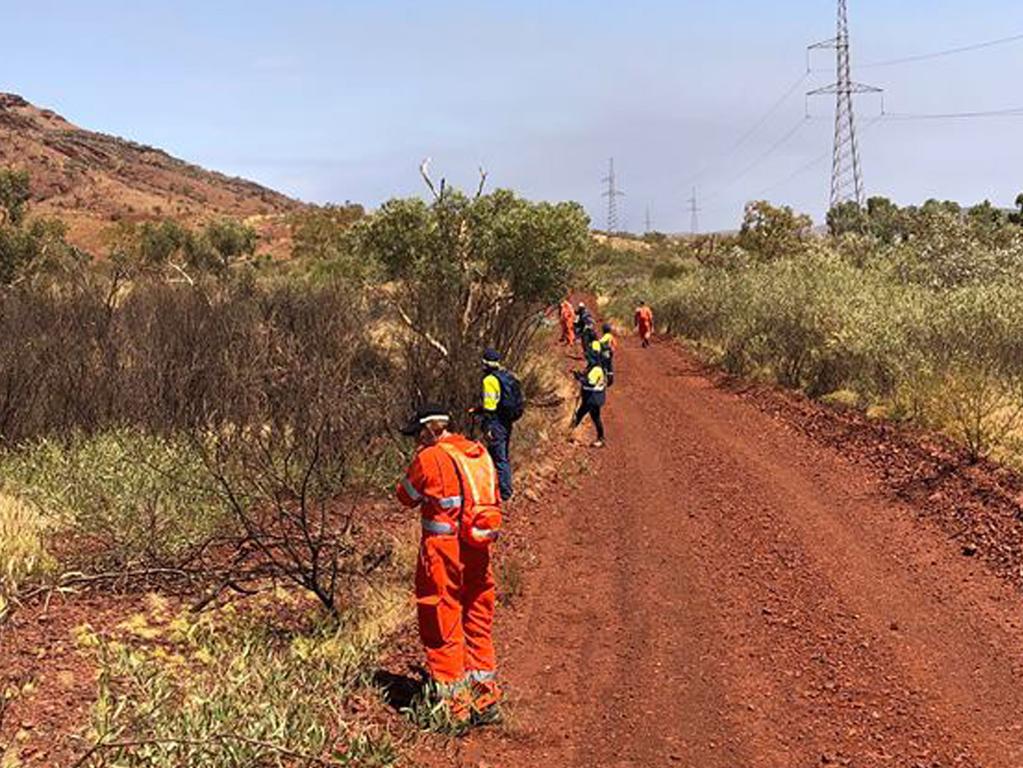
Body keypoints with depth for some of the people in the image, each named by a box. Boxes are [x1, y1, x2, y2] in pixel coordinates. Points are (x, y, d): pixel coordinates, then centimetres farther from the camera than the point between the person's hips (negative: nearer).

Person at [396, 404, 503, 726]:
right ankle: (486, 699, 20)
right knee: (479, 625, 15)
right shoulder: (480, 453, 8)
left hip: (444, 550, -6)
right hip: (478, 552, 6)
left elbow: (407, 496, 3)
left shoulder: (430, 457, -10)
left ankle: (453, 704, 7)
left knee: (443, 628, 4)